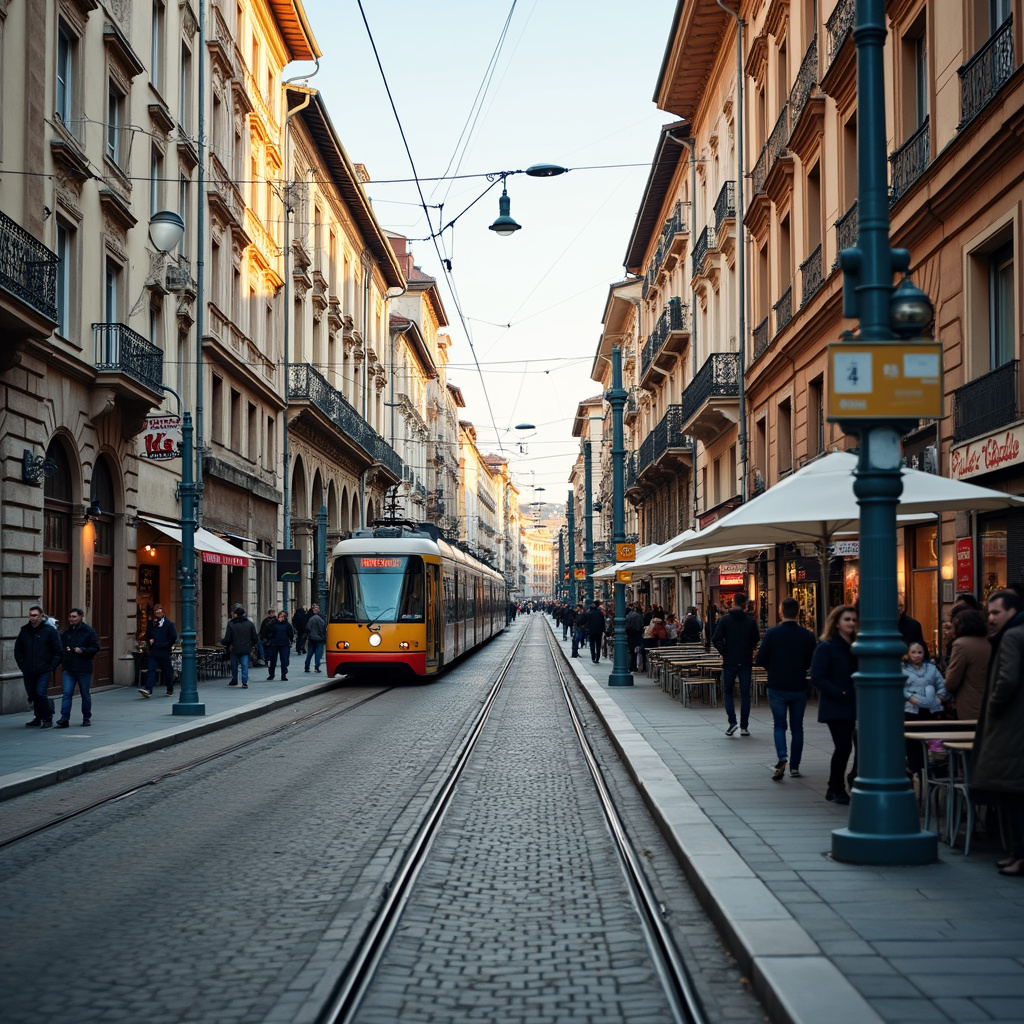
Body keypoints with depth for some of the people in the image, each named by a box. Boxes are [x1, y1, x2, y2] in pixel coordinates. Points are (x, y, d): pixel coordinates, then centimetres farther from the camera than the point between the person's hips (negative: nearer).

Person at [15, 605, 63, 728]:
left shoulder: (50, 631, -3)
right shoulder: (25, 631, 8)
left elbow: (59, 652, -3)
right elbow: (18, 651, 18)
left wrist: (51, 667, -8)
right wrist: (22, 665, 8)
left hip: (44, 671, -5)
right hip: (28, 672, 5)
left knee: (40, 693, -14)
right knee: (33, 695, 8)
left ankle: (47, 718, 0)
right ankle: (38, 718, 23)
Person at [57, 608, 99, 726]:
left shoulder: (89, 631, -2)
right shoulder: (66, 632, 11)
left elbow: (95, 648, -6)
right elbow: (60, 648, 23)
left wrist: (82, 650, -19)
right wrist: (65, 650, 3)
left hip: (84, 669, -3)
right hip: (68, 668, 3)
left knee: (85, 694, 7)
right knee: (67, 693, -8)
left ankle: (86, 718, 19)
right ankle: (64, 719, -11)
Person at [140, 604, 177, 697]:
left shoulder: (169, 624, -1)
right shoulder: (151, 624, 11)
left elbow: (174, 638, -4)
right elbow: (147, 636, 23)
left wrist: (164, 645, -9)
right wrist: (149, 641, 2)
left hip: (164, 652, -3)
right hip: (153, 652, 3)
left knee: (167, 672, 6)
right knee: (150, 669, -12)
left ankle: (170, 691, 19)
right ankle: (148, 689, -22)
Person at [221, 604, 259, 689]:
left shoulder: (231, 624, -7)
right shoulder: (249, 623, 1)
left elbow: (227, 638, -6)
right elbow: (255, 637, 4)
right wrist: (253, 645, 22)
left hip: (234, 649, -1)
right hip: (246, 649, 1)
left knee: (234, 665, 17)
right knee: (245, 666, 0)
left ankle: (234, 681, 29)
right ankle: (245, 682, -11)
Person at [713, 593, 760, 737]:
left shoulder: (725, 619, -5)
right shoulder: (750, 620, 0)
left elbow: (716, 639, -10)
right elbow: (756, 639, 6)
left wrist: (724, 652, 0)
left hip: (729, 662, -1)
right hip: (746, 662, 1)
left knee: (727, 692, 11)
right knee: (745, 694, 6)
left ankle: (732, 722, -5)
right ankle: (744, 727, 6)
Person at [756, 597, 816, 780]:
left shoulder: (772, 633, -10)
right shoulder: (807, 635, -5)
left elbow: (761, 660, -8)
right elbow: (812, 663, 3)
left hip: (777, 687, -1)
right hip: (799, 688, 1)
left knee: (779, 725, 7)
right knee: (797, 727, 12)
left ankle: (782, 758, -16)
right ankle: (794, 766, 14)